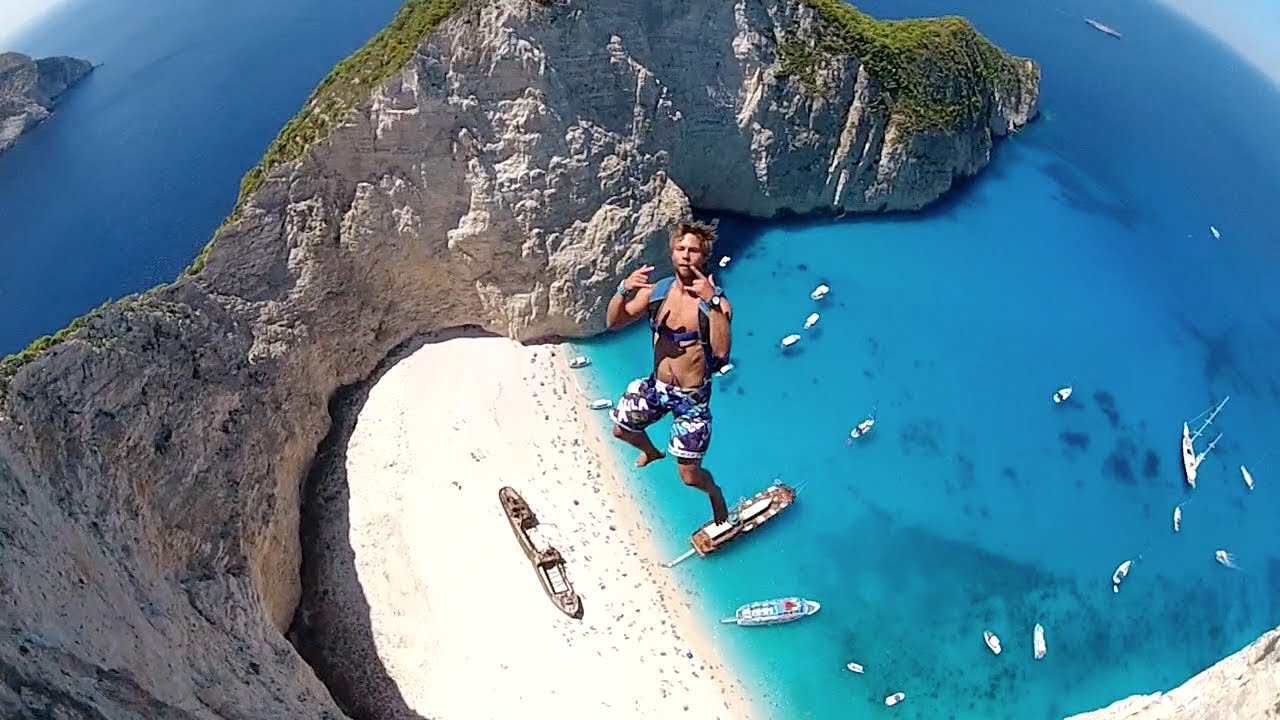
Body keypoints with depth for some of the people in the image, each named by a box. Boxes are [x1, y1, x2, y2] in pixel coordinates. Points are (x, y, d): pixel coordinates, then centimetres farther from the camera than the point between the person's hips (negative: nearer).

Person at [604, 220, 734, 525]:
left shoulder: (716, 300, -20)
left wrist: (712, 302, -42)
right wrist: (623, 289, -20)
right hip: (655, 386, 5)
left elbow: (721, 351, -35)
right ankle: (652, 452, 60)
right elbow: (614, 322, -2)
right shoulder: (656, 291, -6)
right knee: (621, 429, 26)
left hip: (692, 397, -5)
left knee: (689, 475, 1)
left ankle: (715, 494, 38)